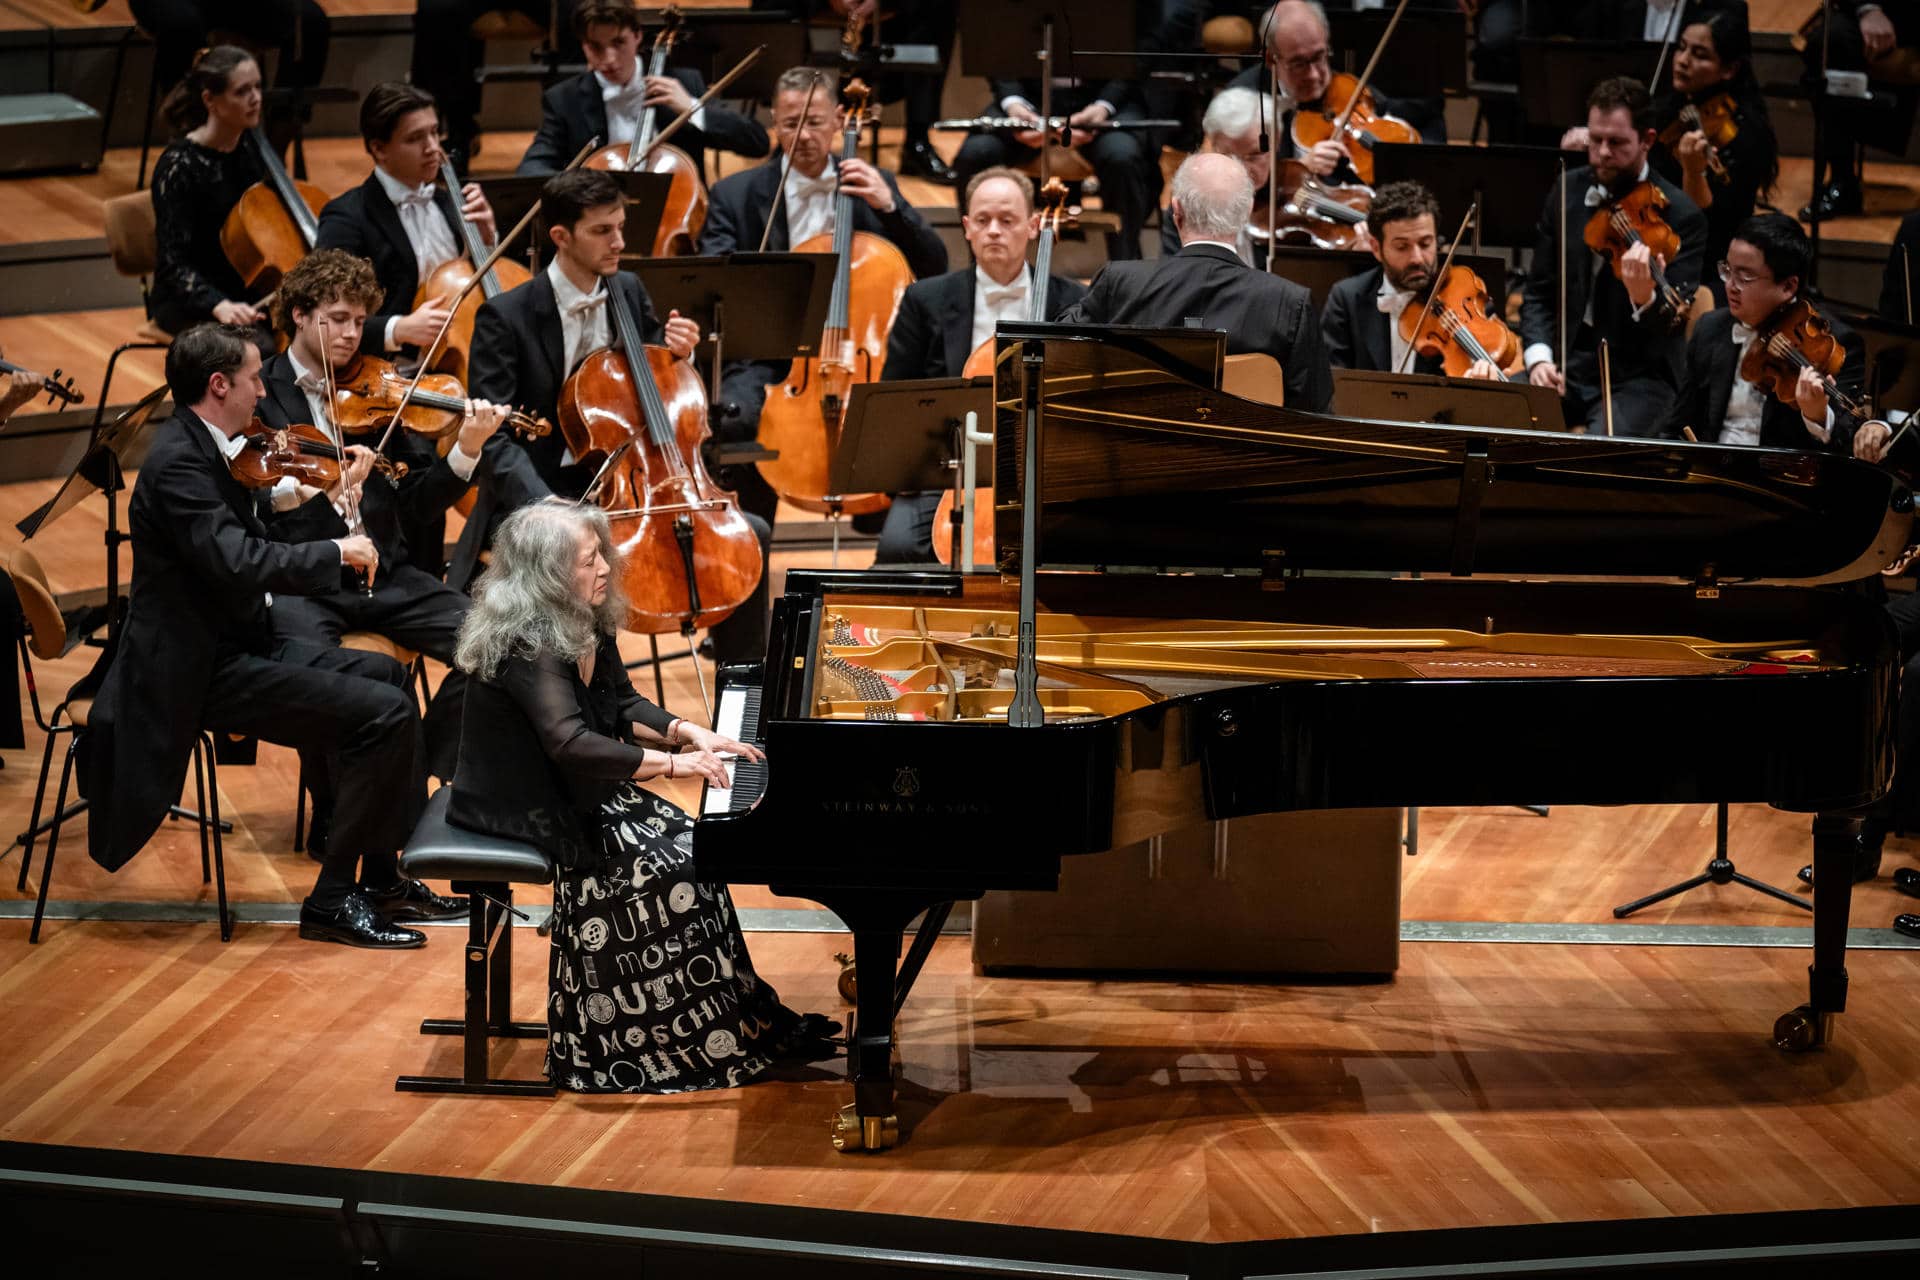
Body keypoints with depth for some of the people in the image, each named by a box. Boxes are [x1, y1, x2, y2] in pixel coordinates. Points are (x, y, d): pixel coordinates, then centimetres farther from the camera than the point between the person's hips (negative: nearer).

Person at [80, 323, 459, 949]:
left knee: (385, 675, 20)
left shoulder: (201, 449, 11)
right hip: (198, 673, -11)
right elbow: (239, 563, -32)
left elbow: (245, 549, 14)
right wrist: (336, 551, -20)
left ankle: (382, 877, 22)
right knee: (386, 715, -19)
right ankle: (333, 901, -9)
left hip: (234, 645, 11)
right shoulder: (178, 463, -21)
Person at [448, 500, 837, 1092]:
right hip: (522, 812, -9)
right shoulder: (528, 647, -26)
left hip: (574, 793, 9)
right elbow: (571, 744, -38)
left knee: (685, 843, -5)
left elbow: (623, 708, 14)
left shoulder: (585, 627, 4)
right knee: (664, 864, -19)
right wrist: (672, 763, -37)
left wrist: (689, 732, -5)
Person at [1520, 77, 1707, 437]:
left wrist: (1645, 298, -41)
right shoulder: (1568, 192, 6)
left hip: (1639, 378, -5)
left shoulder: (1682, 215, -10)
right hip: (1566, 366, 5)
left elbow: (1673, 322, -17)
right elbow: (1539, 291, 11)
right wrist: (1539, 357, -7)